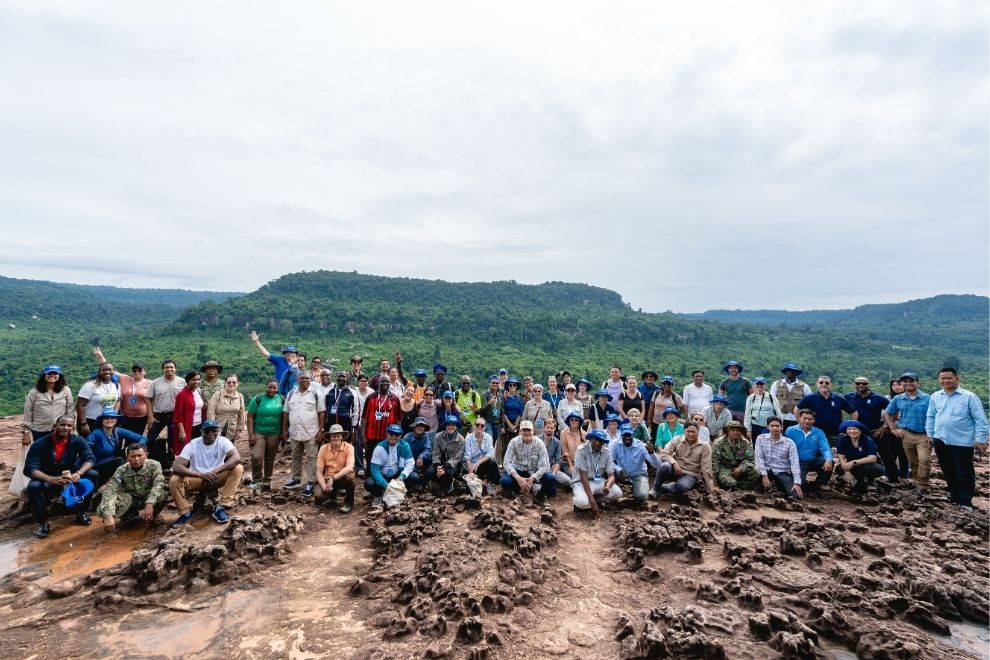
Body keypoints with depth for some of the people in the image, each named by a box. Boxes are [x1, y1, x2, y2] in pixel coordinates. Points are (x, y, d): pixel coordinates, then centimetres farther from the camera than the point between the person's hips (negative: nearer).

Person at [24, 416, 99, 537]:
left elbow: (89, 459, -17)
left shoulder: (78, 441, -13)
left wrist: (78, 473, -39)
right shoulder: (39, 444, -18)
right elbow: (29, 469, -23)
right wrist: (51, 479, -41)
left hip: (70, 476, 2)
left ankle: (81, 512, -4)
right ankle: (42, 522, -11)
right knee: (33, 486, -33)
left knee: (93, 475, -23)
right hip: (47, 479, -1)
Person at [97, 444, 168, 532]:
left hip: (147, 499, -1)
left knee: (163, 495, -34)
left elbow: (158, 484, -31)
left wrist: (150, 504, -47)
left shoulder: (154, 465, -17)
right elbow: (109, 491, -26)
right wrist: (108, 516, -41)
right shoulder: (121, 470, -16)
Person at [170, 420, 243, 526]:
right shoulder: (192, 444, -15)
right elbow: (176, 467, -25)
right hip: (197, 479, 0)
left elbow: (236, 458, -32)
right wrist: (201, 474, -36)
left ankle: (220, 507, -22)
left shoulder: (223, 441, -16)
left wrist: (215, 472, -41)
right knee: (174, 481, -26)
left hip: (217, 478, 0)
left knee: (238, 468, -26)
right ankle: (186, 512, -5)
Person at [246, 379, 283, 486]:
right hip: (258, 432, -2)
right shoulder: (258, 399, -6)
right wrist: (251, 434, -12)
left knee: (270, 458, 11)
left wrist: (283, 432, 4)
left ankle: (267, 480, 27)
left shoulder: (281, 400, 1)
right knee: (256, 457, -11)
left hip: (274, 433, 2)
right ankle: (257, 480, 10)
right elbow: (250, 417, -7)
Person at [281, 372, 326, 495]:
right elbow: (286, 412, 12)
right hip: (294, 432, 5)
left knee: (311, 458, 0)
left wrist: (320, 430, -11)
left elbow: (321, 413, -6)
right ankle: (296, 480, 30)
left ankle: (311, 483, 6)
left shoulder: (315, 394, -5)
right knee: (296, 457, 16)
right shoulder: (291, 394, 7)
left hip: (310, 433, -4)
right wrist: (284, 429, 8)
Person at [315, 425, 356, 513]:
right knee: (318, 496, -24)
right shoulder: (323, 448, -7)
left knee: (349, 476, -35)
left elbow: (349, 468, -29)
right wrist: (324, 486, -23)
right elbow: (319, 472, -7)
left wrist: (333, 478, -35)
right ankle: (332, 497, 15)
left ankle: (349, 503, -9)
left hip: (343, 478, -2)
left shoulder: (348, 447, -15)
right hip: (328, 478, 2)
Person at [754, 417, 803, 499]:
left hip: (783, 473, 0)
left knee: (797, 495, -20)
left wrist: (797, 483, -18)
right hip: (767, 470, 0)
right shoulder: (761, 438, -3)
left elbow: (795, 463, -9)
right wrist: (764, 475, -19)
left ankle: (778, 487, 15)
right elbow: (759, 458, -8)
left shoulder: (789, 443, -3)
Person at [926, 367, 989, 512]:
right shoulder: (935, 397, 5)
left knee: (964, 473, 2)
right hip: (941, 441, 4)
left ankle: (965, 501, 11)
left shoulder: (969, 396, -7)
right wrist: (930, 434, 10)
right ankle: (954, 495, 30)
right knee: (948, 471, 15)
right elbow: (930, 417, 13)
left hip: (962, 442, -4)